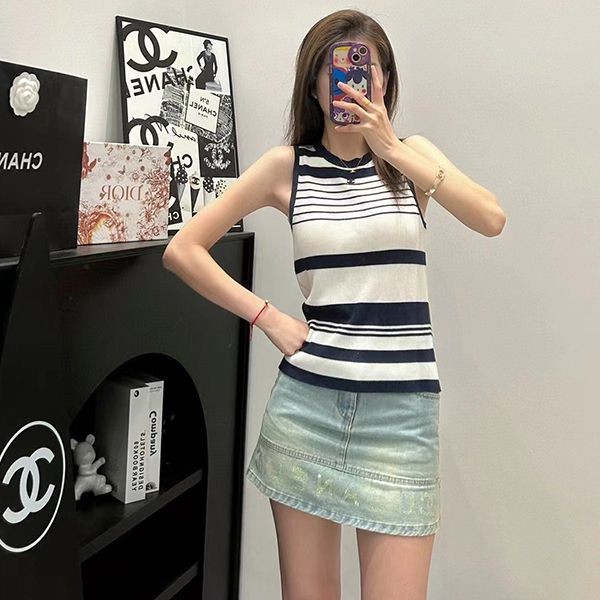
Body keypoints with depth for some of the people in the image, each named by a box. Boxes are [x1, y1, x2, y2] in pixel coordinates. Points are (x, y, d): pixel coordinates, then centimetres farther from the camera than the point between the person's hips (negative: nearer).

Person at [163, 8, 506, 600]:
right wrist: (268, 317, -4)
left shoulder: (412, 154, 7)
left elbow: (491, 220, -11)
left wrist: (393, 149, -17)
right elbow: (182, 250, 2)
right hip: (307, 398, 1)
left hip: (402, 407, 0)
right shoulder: (287, 165, 4)